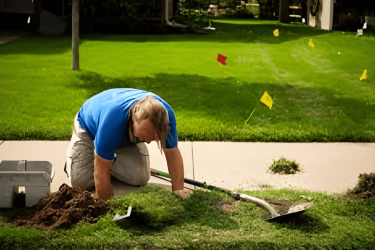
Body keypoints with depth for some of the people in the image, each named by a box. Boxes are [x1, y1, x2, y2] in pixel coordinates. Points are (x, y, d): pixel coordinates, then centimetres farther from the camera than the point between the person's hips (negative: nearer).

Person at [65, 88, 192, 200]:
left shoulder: (164, 113, -35)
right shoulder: (113, 117, -48)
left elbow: (173, 153, -22)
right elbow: (102, 171, -40)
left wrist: (178, 190, -27)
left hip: (126, 139, 4)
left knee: (140, 178, -15)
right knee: (81, 182, -18)